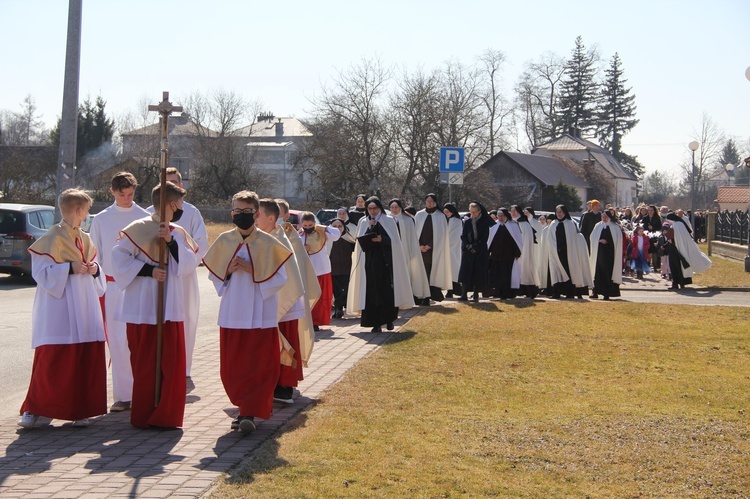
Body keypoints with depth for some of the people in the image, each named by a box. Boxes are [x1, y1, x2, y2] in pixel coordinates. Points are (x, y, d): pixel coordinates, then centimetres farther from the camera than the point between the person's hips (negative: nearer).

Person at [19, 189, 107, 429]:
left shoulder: (84, 238, 14)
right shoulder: (53, 237, -8)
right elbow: (40, 271, -12)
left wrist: (94, 269, 1)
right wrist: (69, 268, -19)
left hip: (84, 308, 7)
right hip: (59, 309, -7)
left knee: (86, 360, 5)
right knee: (52, 360, -7)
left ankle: (78, 410, 14)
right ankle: (33, 409, 5)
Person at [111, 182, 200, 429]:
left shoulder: (179, 233, 12)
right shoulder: (139, 228, -6)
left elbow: (191, 263, 2)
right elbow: (120, 258, -10)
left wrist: (172, 242, -11)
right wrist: (148, 270, -16)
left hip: (170, 306, 5)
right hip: (143, 305, -5)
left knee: (171, 362, 4)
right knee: (144, 364, -1)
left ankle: (166, 415, 13)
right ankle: (143, 416, 9)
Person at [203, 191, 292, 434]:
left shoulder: (268, 243, -5)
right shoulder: (224, 241, 4)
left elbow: (280, 279, -6)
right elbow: (214, 275, 11)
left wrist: (253, 271, -17)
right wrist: (228, 271, -9)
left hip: (260, 313, -3)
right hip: (232, 312, 3)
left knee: (260, 366, -5)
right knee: (232, 367, 7)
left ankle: (250, 413, 0)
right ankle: (246, 407, 24)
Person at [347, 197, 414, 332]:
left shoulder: (389, 221, 6)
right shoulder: (363, 223, 12)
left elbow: (394, 240, 0)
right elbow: (360, 241, 2)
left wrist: (382, 239, -17)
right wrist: (370, 228, -9)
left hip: (386, 261, -1)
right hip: (370, 261, 1)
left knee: (388, 291, -1)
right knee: (372, 292, -5)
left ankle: (389, 319, 13)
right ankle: (376, 322, -3)